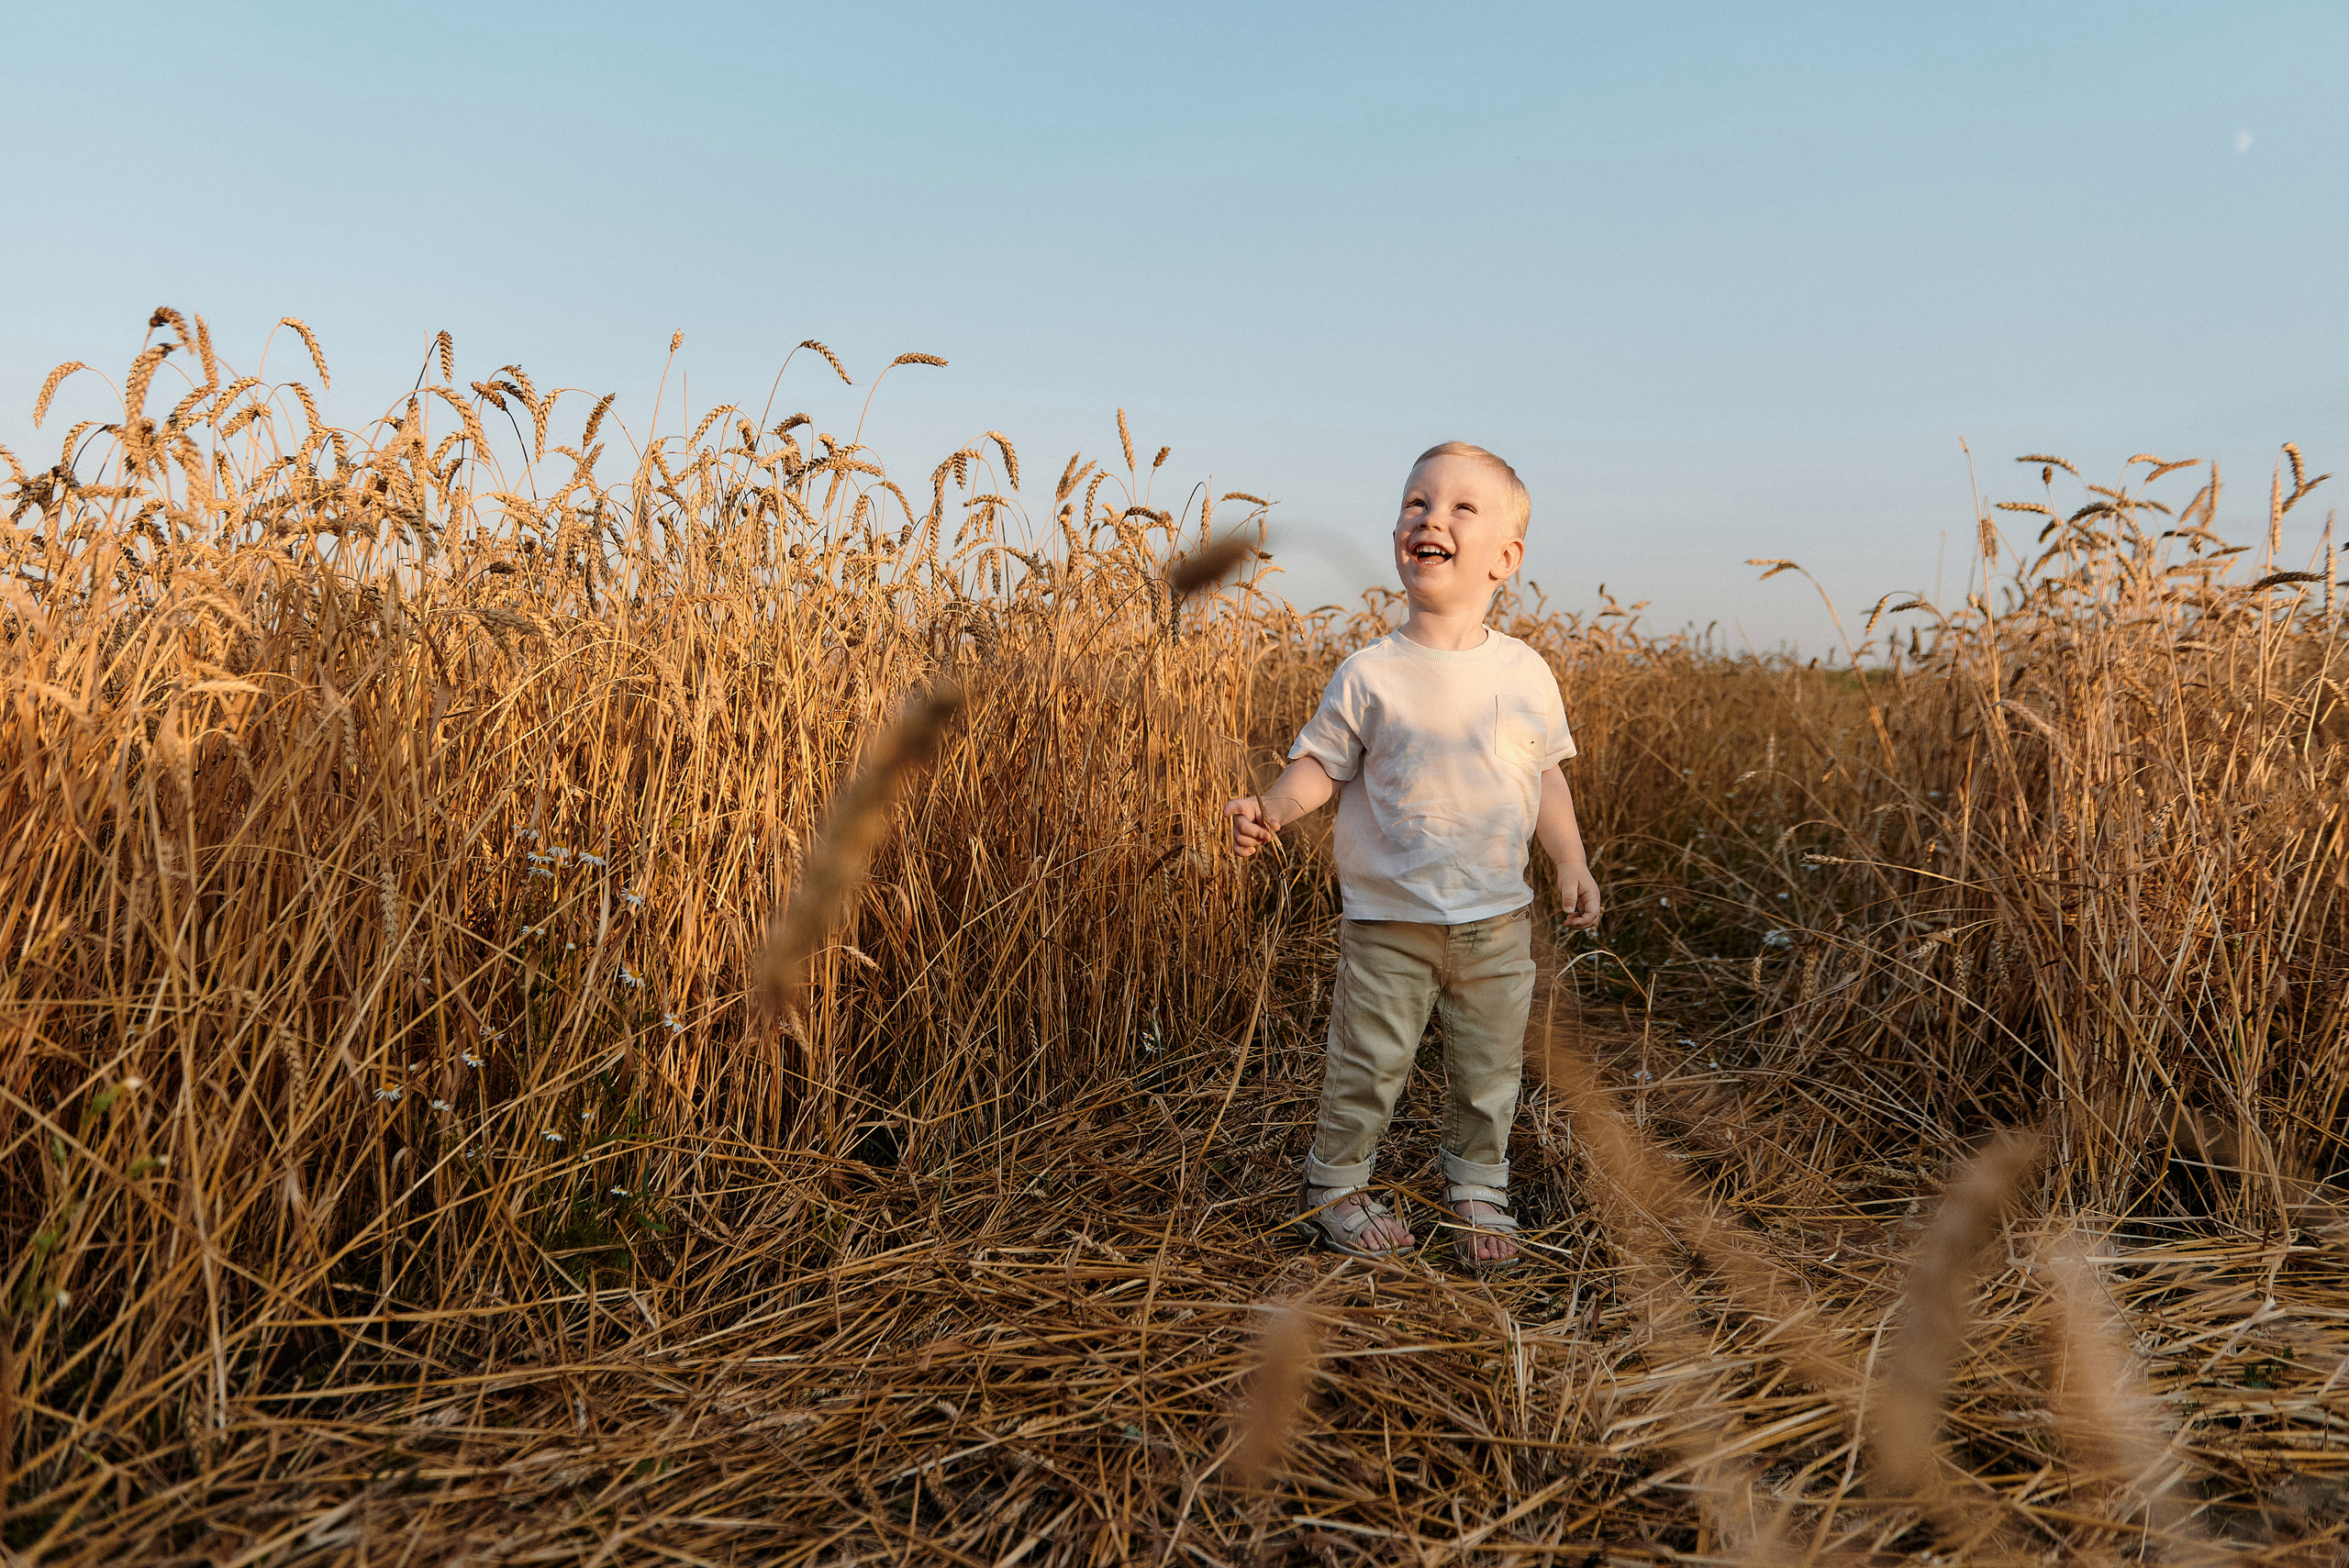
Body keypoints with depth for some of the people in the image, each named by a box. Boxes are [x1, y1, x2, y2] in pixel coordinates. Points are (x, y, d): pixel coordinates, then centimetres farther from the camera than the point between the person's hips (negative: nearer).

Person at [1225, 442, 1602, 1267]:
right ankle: (1333, 1189, 28)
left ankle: (1478, 1194, 36)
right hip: (1388, 919, -2)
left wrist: (1571, 861, 5)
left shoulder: (1525, 673, 0)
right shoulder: (1370, 674, -9)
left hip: (1497, 919, 3)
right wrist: (1271, 807, -24)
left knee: (1488, 1070, 15)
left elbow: (1545, 774, 9)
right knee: (1366, 1065, 6)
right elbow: (1322, 763, -6)